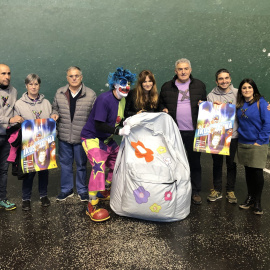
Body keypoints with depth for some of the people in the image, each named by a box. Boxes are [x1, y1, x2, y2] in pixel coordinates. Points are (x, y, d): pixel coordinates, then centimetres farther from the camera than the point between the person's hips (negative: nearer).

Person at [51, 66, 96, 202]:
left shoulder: (91, 94, -4)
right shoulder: (59, 93, 3)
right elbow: (55, 108, 18)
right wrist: (55, 114, -6)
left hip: (82, 137, -2)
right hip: (64, 136, 3)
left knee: (81, 165, 11)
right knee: (65, 164, 13)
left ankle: (82, 190, 29)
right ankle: (66, 189, 30)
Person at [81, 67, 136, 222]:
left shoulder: (122, 99, 3)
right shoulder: (105, 99, -25)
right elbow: (99, 125, -29)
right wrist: (119, 131, -32)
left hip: (107, 139, 9)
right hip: (92, 138, -9)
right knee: (99, 165, -23)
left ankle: (106, 192, 35)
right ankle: (92, 207, -14)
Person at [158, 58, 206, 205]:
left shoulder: (199, 85, 8)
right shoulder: (167, 87, 8)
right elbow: (161, 104, 17)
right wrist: (164, 110, -4)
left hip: (193, 132, 0)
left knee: (195, 162, 7)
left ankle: (195, 192, 19)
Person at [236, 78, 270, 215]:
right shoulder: (239, 105, 7)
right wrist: (240, 135, 3)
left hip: (258, 144, -5)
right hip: (243, 144, 5)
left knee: (257, 172, 1)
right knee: (248, 171, 13)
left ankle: (257, 202, 14)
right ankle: (250, 197, 27)